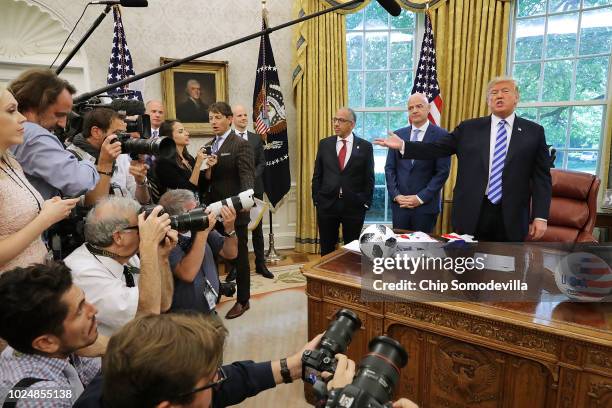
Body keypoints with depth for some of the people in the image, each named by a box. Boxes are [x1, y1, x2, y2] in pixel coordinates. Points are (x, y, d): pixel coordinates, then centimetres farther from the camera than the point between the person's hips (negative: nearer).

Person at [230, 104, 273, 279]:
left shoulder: (256, 138, 9)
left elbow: (262, 163, 4)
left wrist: (251, 178, -11)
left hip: (254, 188, 3)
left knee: (257, 228, 9)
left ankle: (260, 264, 19)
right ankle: (235, 265, 16)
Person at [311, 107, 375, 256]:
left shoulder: (365, 146, 0)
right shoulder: (324, 144, 5)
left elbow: (369, 178, 1)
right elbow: (317, 175, 6)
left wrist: (366, 202, -3)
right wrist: (316, 199, 1)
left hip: (354, 205, -1)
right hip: (327, 204, 2)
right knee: (327, 248, 11)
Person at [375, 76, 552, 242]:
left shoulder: (534, 132, 5)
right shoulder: (469, 128, 7)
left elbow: (541, 177, 3)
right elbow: (437, 148, 3)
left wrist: (540, 216, -4)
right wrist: (403, 145, -8)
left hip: (511, 218, 0)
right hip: (472, 213, 0)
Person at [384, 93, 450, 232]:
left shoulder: (441, 135, -3)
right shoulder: (398, 134, 7)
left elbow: (442, 171, -8)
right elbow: (389, 168, 6)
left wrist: (421, 198, -12)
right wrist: (396, 195, -5)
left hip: (426, 205, -3)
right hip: (399, 203, 3)